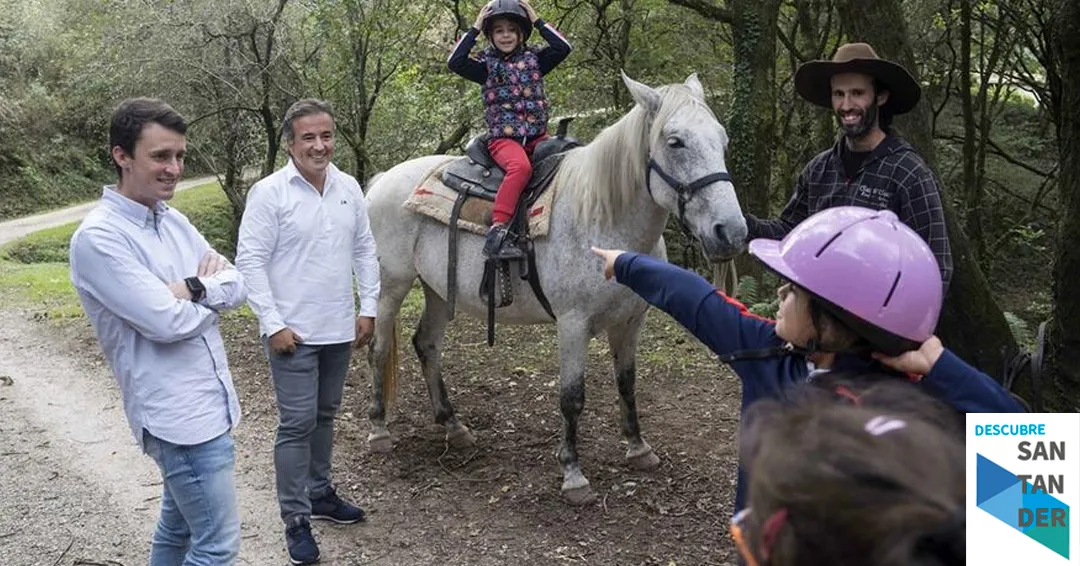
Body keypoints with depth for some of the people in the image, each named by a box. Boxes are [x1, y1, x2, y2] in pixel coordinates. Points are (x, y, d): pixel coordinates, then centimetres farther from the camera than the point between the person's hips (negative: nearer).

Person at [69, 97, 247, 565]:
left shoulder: (174, 220, 9)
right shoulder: (98, 238, -17)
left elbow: (237, 284, 5)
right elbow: (167, 321, -23)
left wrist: (193, 288, -15)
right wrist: (210, 286, -4)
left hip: (208, 403, 9)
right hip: (181, 415, -9)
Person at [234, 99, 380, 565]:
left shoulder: (349, 188, 5)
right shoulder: (269, 193, -11)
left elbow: (365, 251, 11)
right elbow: (250, 261, -12)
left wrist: (368, 308, 6)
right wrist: (272, 324, -16)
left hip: (340, 330, 5)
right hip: (292, 332, -5)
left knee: (324, 416, 18)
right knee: (297, 424, -2)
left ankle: (319, 493, 33)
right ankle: (296, 519, 8)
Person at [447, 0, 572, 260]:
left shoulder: (534, 59, 14)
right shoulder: (487, 66, 8)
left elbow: (563, 47, 1)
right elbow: (454, 62, -8)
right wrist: (475, 28, -3)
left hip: (537, 136, 4)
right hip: (503, 138, -4)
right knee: (521, 166, -36)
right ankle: (496, 231, -41)